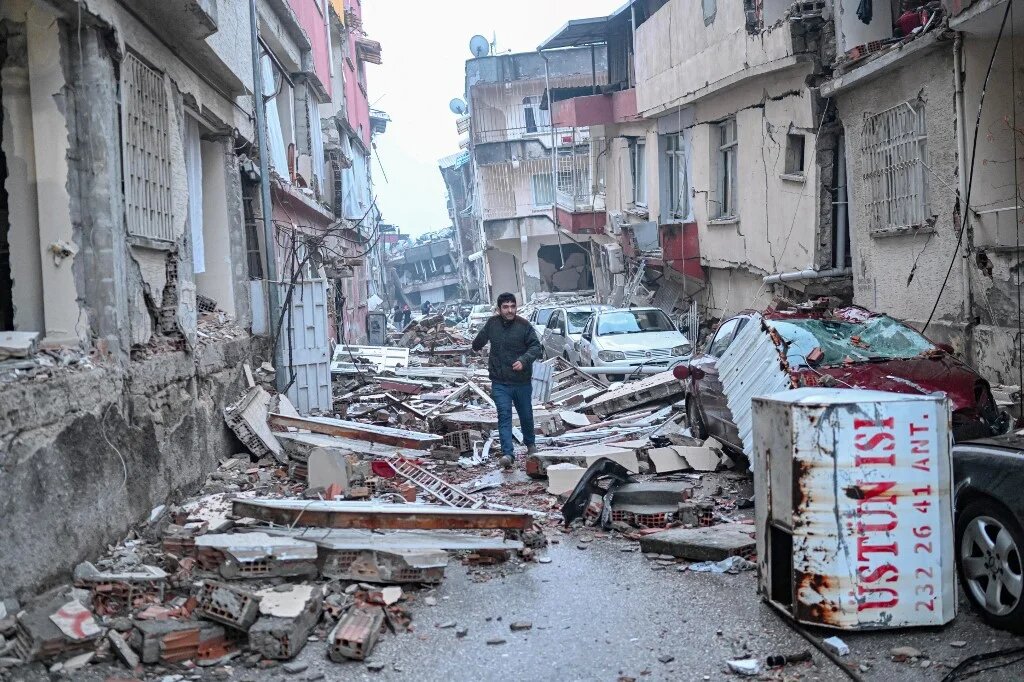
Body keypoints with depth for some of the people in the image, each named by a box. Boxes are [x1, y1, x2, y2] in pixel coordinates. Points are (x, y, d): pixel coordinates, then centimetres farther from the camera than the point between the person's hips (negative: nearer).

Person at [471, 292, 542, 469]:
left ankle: (530, 444, 41)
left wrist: (524, 360, -30)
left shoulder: (524, 326, -11)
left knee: (526, 415, 16)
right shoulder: (492, 324, -2)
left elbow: (536, 347, -16)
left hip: (522, 381, 0)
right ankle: (508, 453, -18)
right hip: (500, 383, 1)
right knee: (504, 416, -12)